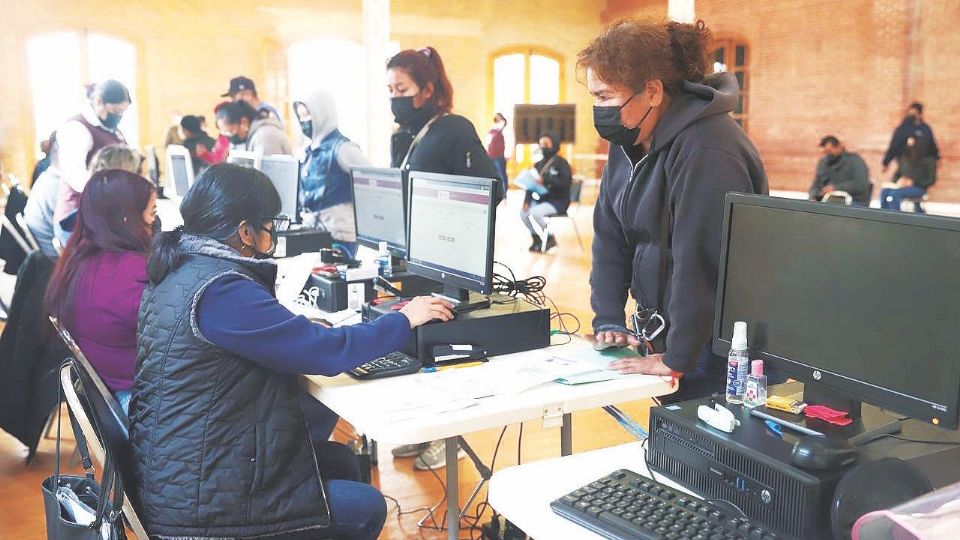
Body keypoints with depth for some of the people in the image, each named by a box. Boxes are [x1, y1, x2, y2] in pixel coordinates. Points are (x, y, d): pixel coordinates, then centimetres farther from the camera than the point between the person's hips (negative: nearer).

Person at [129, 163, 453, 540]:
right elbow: (328, 353, -21)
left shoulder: (179, 270, 6)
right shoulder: (221, 291, -25)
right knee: (367, 507, 1)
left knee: (341, 461, 17)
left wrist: (303, 329, 10)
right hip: (194, 498, -10)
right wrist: (405, 320, -8)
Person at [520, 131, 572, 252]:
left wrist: (545, 180, -29)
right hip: (542, 199, 6)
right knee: (523, 212, -14)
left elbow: (566, 181, -22)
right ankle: (536, 238, 5)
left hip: (558, 201, -6)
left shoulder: (560, 162, -6)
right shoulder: (538, 164, 12)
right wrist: (527, 201, -7)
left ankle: (550, 238, -7)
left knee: (535, 212, -28)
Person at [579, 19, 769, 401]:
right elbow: (610, 237, 8)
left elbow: (699, 263, -26)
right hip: (659, 330, 7)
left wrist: (676, 358, -23)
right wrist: (607, 321, 2)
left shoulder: (707, 151, -23)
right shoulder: (629, 141, 5)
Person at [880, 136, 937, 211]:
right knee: (884, 192, -26)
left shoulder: (928, 160, -3)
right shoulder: (904, 158, 11)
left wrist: (913, 182, -16)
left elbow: (931, 180, -5)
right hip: (903, 186, 5)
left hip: (919, 188, -5)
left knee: (894, 193, -33)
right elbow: (897, 174, 19)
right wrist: (899, 181, -5)